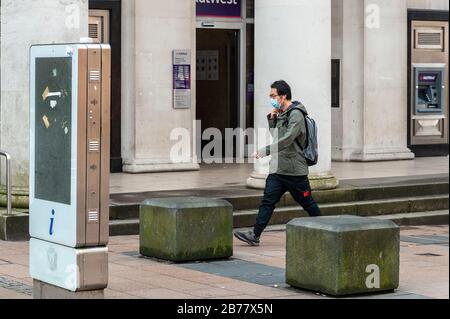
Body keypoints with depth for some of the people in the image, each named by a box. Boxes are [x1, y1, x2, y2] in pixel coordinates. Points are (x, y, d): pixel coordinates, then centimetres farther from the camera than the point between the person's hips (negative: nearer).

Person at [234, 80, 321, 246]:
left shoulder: (296, 114, -15)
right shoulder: (281, 114, 14)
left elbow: (287, 139, -25)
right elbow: (274, 134, 24)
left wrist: (265, 151, -30)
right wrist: (272, 118, 7)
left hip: (294, 170, -8)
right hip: (278, 168, 8)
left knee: (307, 202, 7)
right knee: (268, 201, -2)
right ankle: (255, 235, -7)